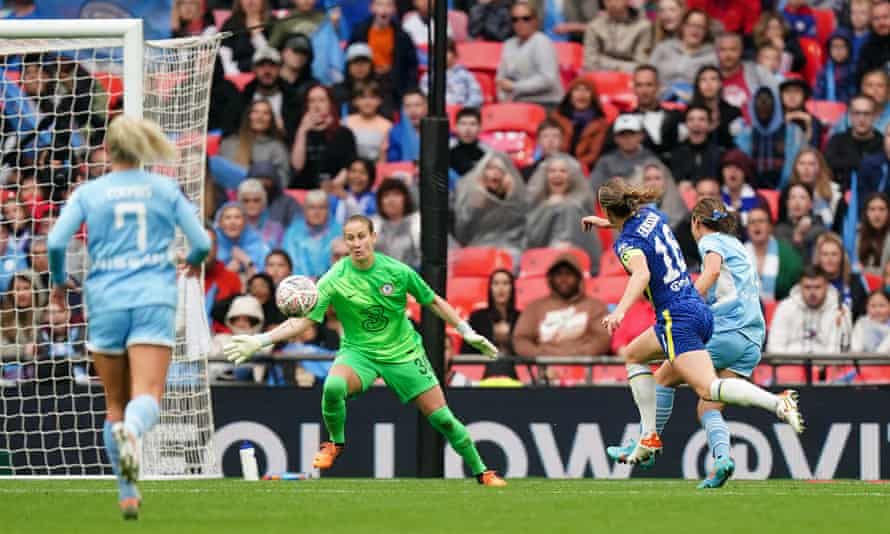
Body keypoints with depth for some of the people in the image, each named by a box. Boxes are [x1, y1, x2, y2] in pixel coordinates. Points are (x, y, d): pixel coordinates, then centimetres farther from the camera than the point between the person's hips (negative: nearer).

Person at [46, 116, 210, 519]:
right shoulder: (166, 189, 8)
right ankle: (131, 431, -48)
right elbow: (202, 241, 6)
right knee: (147, 399, -13)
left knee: (115, 404, 14)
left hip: (106, 300, 1)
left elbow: (56, 241, -4)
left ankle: (128, 494, 15)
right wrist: (194, 260, 29)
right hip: (154, 298, -1)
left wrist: (59, 281, 14)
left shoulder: (88, 193, 5)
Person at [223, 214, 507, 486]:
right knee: (333, 386, -34)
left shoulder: (397, 271, -12)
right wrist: (260, 341, -28)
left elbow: (434, 302, 4)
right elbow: (303, 320, -16)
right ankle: (335, 442, -4)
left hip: (403, 352, 1)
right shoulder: (335, 279, -15)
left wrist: (468, 332, 3)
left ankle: (481, 471, 19)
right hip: (358, 352, -1)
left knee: (441, 418, -2)